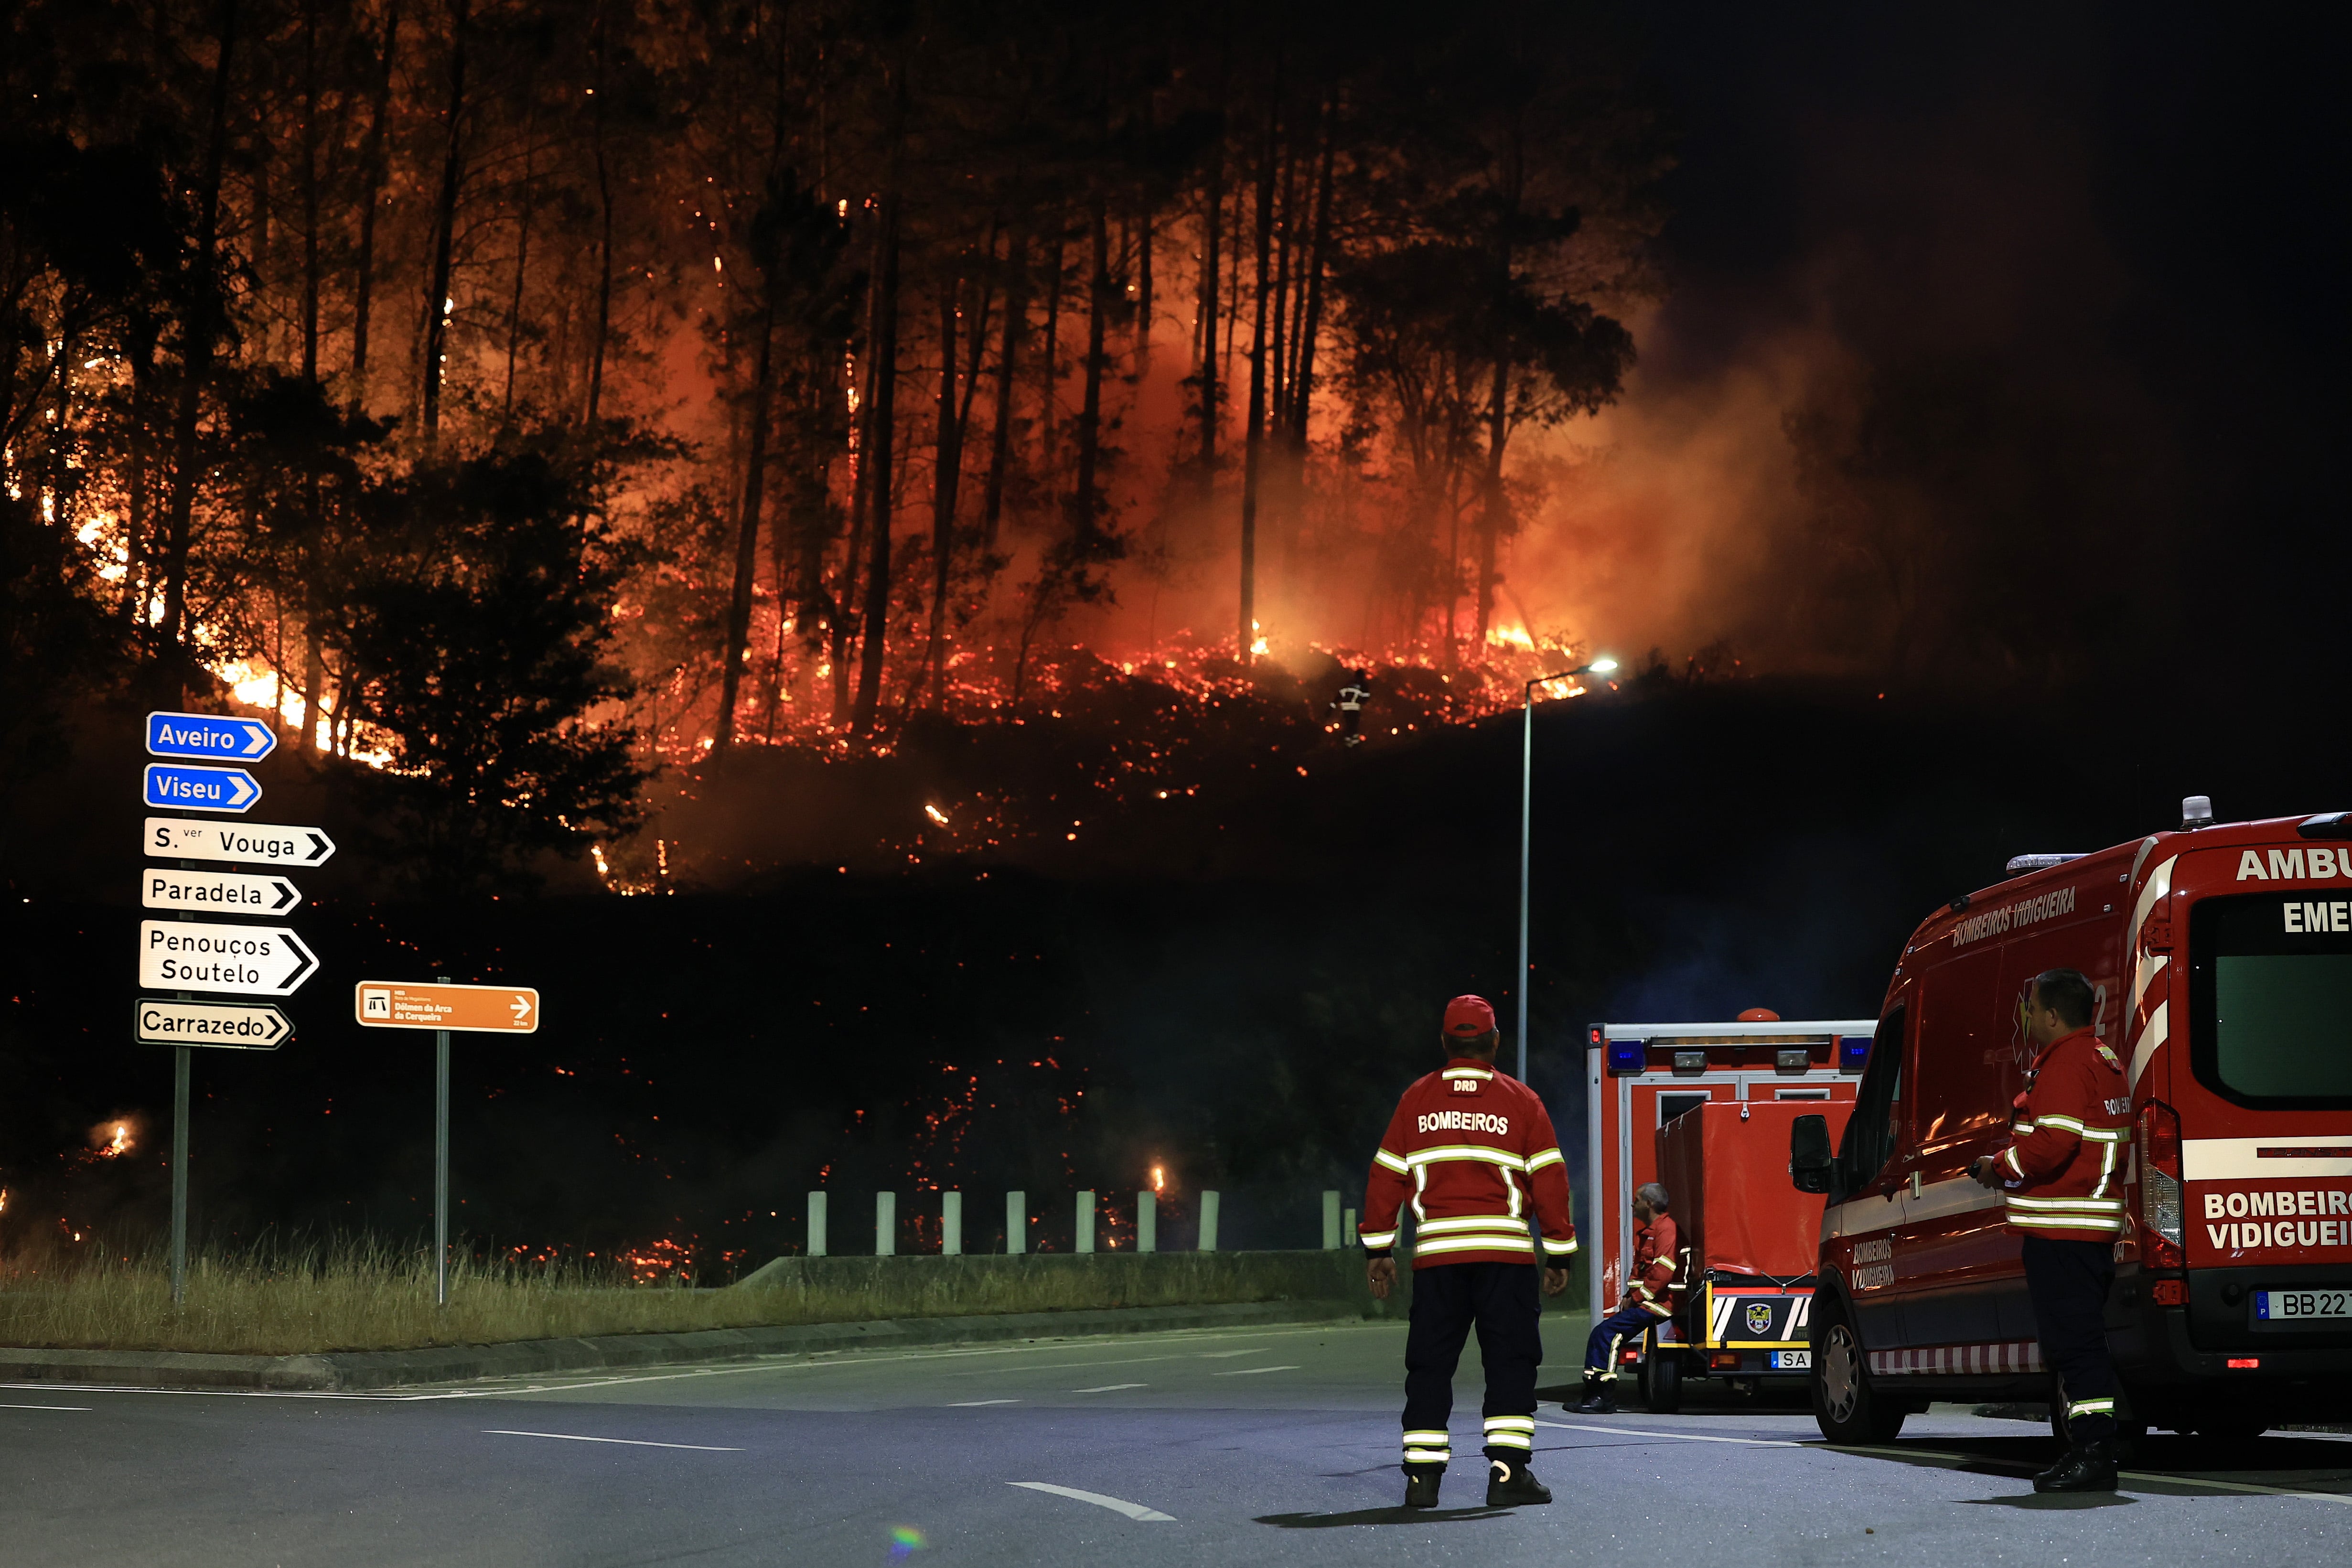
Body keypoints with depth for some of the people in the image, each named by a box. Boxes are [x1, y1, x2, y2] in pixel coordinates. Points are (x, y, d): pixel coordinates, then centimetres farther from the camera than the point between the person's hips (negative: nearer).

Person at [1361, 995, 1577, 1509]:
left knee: (1430, 1365, 6)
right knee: (1510, 1360, 2)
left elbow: (1386, 1177, 7)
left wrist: (1378, 1248, 14)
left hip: (1437, 1254, 2)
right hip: (1505, 1254, -2)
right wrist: (1559, 1253, 8)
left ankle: (1422, 1477, 2)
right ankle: (1507, 1472, -7)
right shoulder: (1520, 1101, 2)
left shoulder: (1416, 1100, 7)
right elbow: (1549, 1181, 1)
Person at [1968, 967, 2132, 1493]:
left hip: (2060, 1231, -11)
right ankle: (2093, 1452, 14)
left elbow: (2053, 1141, -23)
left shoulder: (2064, 1064, -13)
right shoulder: (2102, 1060, 20)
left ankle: (2091, 1454, -14)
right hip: (2096, 1229, 11)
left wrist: (2000, 1168, -8)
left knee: (2073, 1341, -11)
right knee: (2081, 1339, 13)